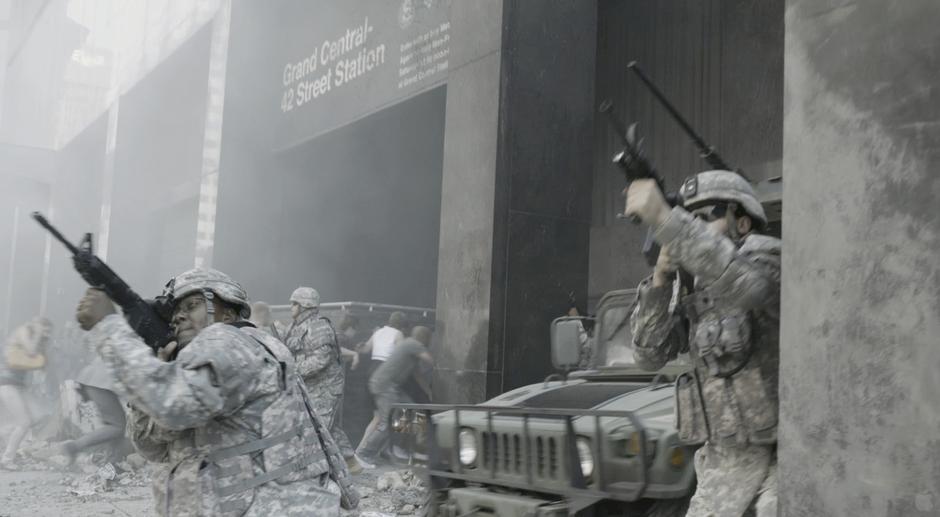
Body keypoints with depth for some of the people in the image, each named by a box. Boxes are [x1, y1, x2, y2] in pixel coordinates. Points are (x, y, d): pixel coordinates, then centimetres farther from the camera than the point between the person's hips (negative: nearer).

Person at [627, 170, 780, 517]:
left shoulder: (766, 254, -9)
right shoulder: (691, 286, 10)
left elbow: (743, 283, -35)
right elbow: (649, 354, 0)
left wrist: (664, 217, -40)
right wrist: (660, 278, -12)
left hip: (786, 454, -6)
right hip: (726, 458, 6)